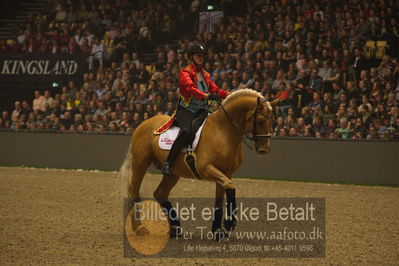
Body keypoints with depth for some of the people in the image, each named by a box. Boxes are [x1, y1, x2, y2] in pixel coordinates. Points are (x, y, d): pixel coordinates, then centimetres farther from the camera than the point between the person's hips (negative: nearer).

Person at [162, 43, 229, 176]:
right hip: (186, 110, -7)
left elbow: (215, 89, 12)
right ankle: (168, 163, -28)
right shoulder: (185, 73, -2)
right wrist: (206, 95, -39)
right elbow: (190, 88, -21)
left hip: (202, 110, 7)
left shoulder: (205, 75, 21)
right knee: (186, 131, -33)